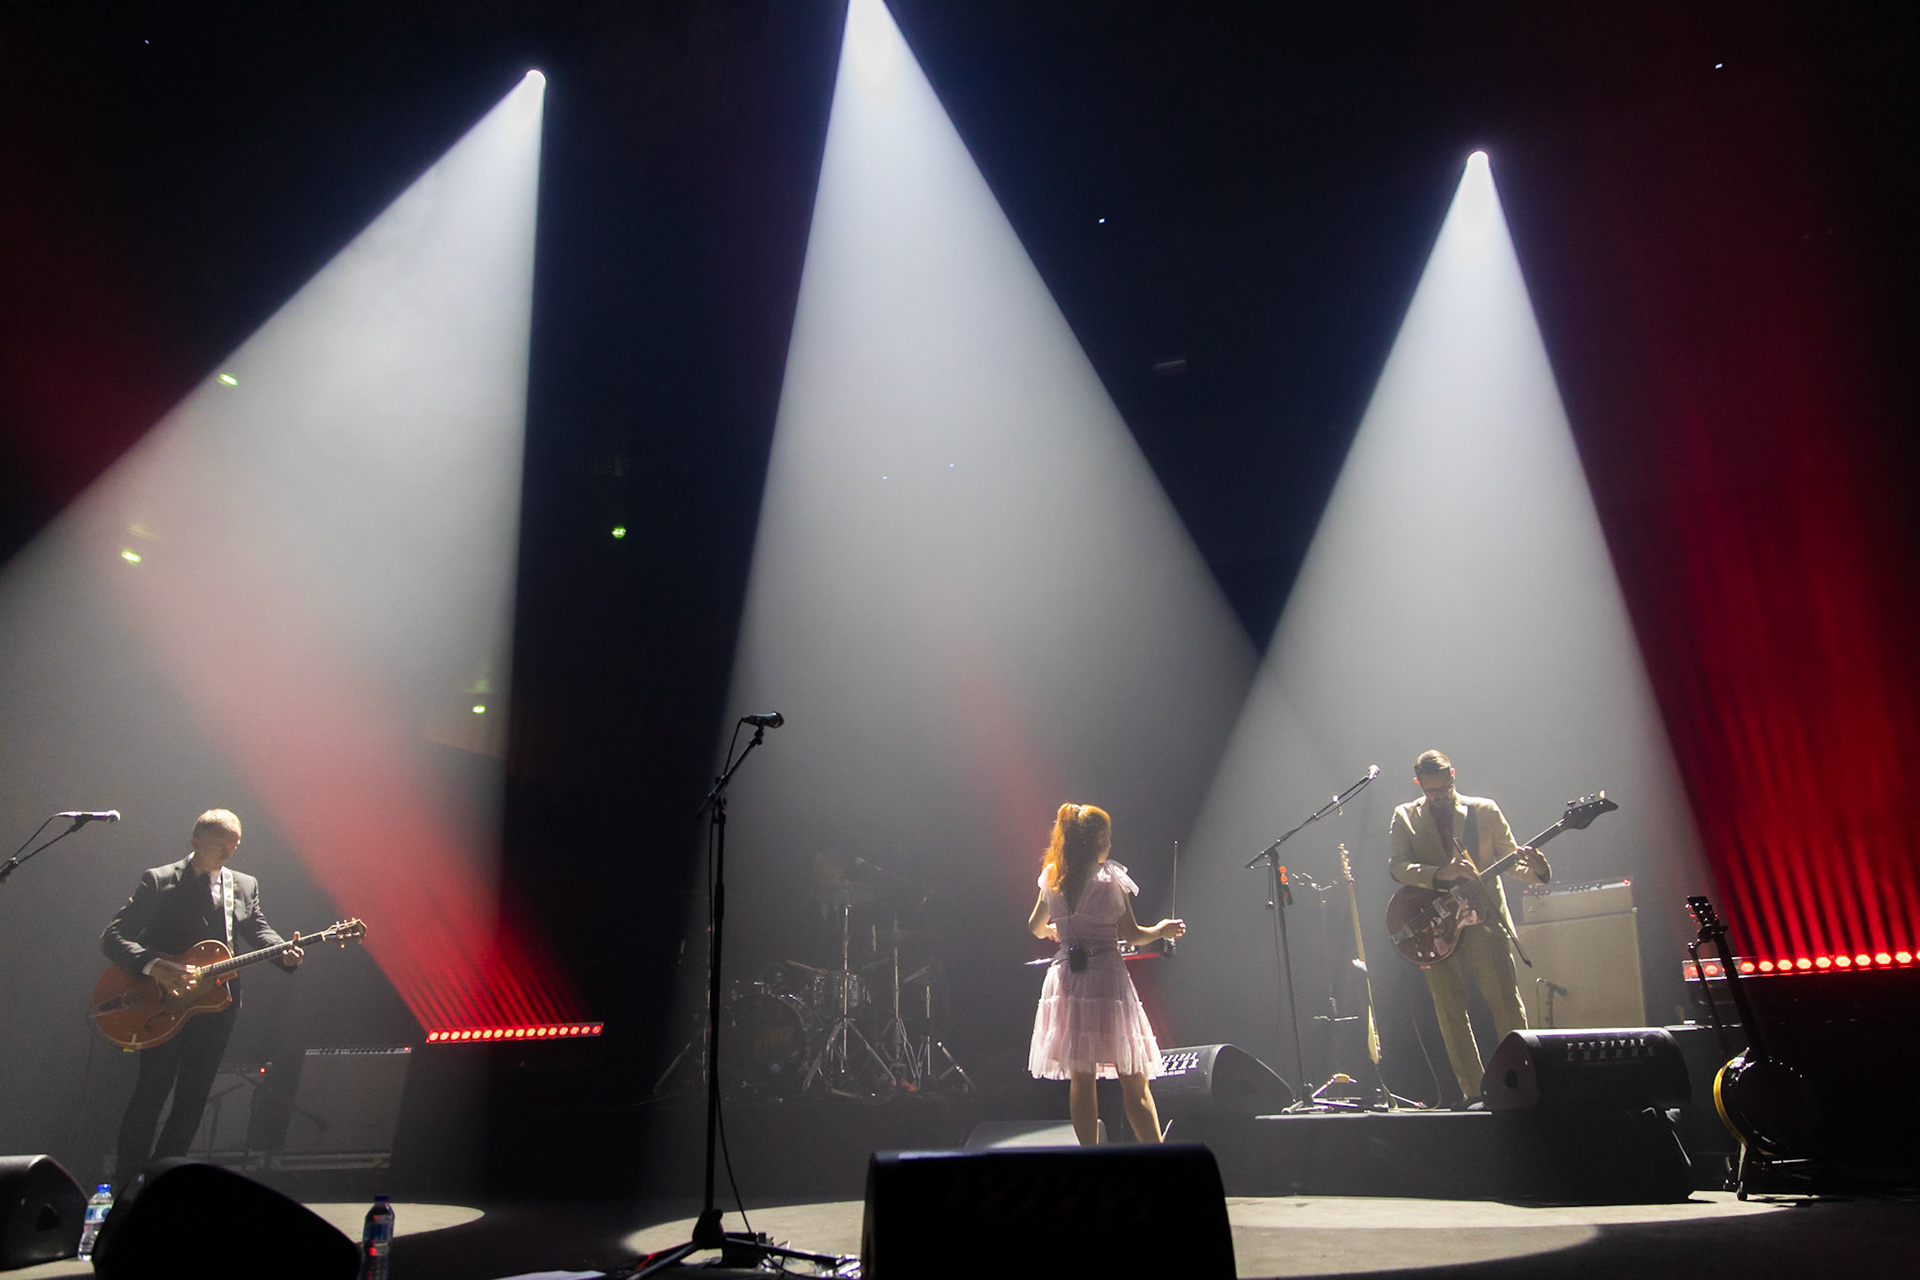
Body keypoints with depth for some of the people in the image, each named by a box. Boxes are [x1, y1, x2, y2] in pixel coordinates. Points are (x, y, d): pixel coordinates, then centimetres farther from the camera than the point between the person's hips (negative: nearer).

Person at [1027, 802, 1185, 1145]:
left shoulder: (1052, 879, 7)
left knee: (1080, 1078, 8)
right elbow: (1132, 934, -4)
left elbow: (1036, 927, 19)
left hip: (1066, 980, 4)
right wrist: (1163, 929, 14)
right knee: (1134, 1081, 1)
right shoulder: (1110, 878, -6)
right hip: (1107, 980, -4)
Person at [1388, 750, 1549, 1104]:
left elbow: (1509, 859, 10)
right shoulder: (1404, 817, 8)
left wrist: (1533, 867, -13)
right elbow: (1397, 865, -4)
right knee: (1449, 1011, 2)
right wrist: (1439, 873, -20)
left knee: (1507, 1005, -6)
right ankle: (1473, 1091, 12)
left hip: (1484, 921, 0)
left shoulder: (1485, 810, 10)